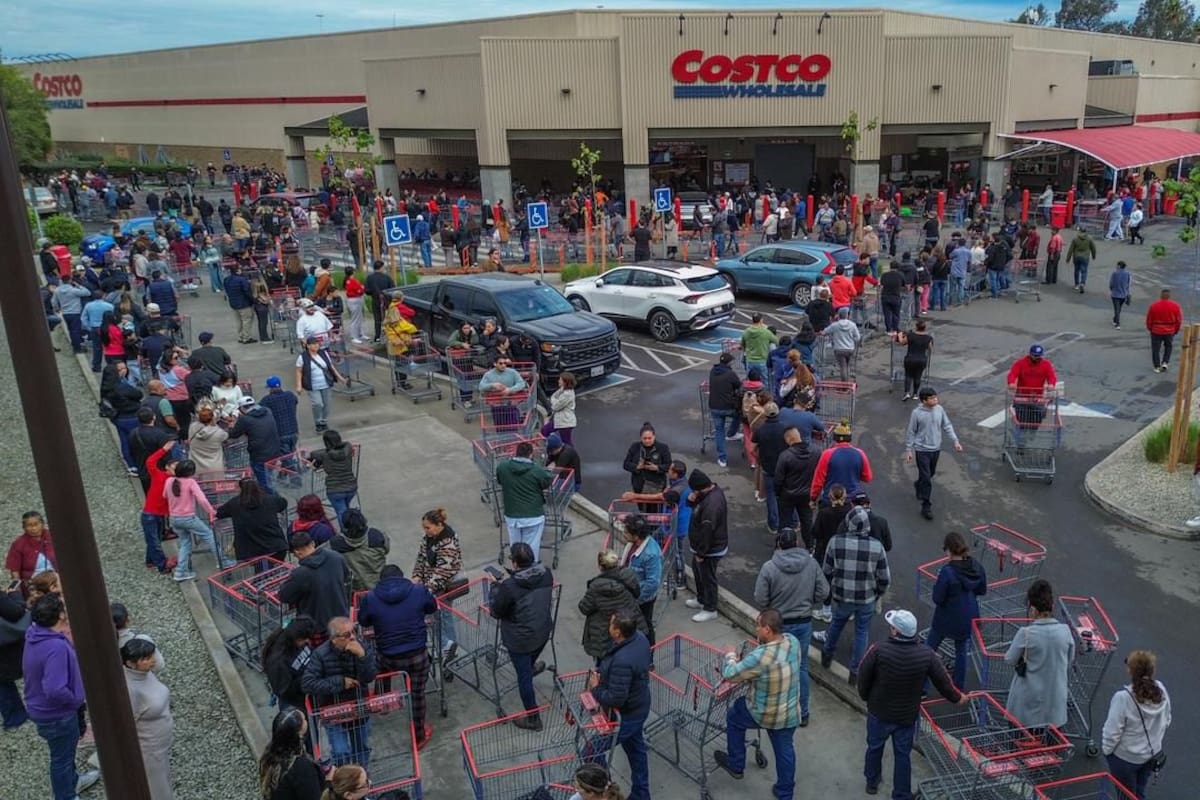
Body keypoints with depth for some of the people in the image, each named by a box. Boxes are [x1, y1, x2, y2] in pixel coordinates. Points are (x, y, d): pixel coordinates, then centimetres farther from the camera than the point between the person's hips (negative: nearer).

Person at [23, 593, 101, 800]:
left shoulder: (37, 634, -7)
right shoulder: (56, 647, -37)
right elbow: (55, 690, -41)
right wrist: (75, 700, -21)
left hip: (42, 707, 9)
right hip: (56, 714, -9)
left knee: (65, 751, 31)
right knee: (62, 756, 15)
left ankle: (72, 781, 54)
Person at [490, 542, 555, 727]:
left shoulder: (509, 586, -30)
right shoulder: (546, 574, -13)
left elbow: (496, 612, -15)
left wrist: (496, 590, 1)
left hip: (519, 639, -5)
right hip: (544, 632, 5)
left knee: (524, 677, 14)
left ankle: (533, 719, 27)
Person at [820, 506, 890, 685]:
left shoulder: (836, 541, -17)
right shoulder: (876, 546, -16)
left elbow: (827, 571, -7)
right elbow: (885, 578, -9)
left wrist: (829, 592, 12)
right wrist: (877, 594, 11)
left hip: (842, 596, 1)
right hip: (867, 599, -1)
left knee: (837, 623, 28)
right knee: (862, 632, 18)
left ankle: (827, 655, 47)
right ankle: (855, 672, 28)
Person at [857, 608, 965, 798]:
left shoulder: (878, 650, -25)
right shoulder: (927, 655, -17)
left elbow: (863, 679, -13)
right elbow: (943, 682, -4)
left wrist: (866, 697, 8)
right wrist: (957, 698, 17)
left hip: (879, 712, -1)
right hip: (908, 716, 1)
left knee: (874, 747, 22)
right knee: (903, 755, 16)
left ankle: (872, 782, 43)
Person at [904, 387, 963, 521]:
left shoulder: (939, 409, -5)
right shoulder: (916, 413, -17)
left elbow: (947, 426, 5)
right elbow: (910, 432, -9)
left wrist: (955, 441, -3)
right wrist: (908, 450, -8)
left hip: (936, 448, 5)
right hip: (922, 450, -5)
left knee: (930, 474, 23)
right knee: (926, 478, -5)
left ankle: (918, 485, 54)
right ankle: (926, 506, 2)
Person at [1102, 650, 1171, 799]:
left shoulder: (1123, 697, -31)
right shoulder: (1161, 689, -13)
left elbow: (1113, 731, -23)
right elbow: (1166, 721, 3)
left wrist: (1106, 750, -6)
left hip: (1125, 757, -5)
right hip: (1153, 753, 5)